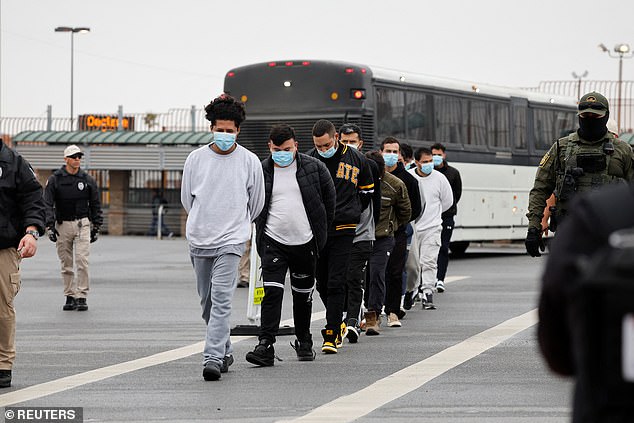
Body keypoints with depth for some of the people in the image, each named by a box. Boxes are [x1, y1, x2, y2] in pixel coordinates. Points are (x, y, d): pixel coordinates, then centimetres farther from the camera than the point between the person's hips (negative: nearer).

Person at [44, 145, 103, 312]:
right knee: (66, 264, 5)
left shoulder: (88, 179, 5)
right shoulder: (55, 179, 0)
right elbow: (47, 204, -4)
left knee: (82, 261, -11)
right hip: (62, 225, 0)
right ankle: (70, 297, 13)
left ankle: (81, 297, -8)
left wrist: (96, 227, 9)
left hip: (82, 224, 0)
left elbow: (95, 204, 12)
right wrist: (50, 226, -15)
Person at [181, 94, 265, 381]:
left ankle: (213, 358, -21)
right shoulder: (196, 158, 2)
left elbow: (256, 204, 11)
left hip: (231, 241, -3)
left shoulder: (249, 161, -2)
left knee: (221, 299, -16)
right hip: (199, 239, 3)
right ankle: (224, 350, 28)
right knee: (207, 301, 12)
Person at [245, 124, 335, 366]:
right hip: (273, 242, -1)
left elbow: (329, 198, 9)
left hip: (305, 242, 1)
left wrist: (321, 230, 10)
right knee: (271, 293, -13)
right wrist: (263, 228, 8)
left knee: (303, 295, 13)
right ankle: (265, 346, -17)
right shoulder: (261, 171, 0)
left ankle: (304, 343, 28)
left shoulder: (314, 168, -1)